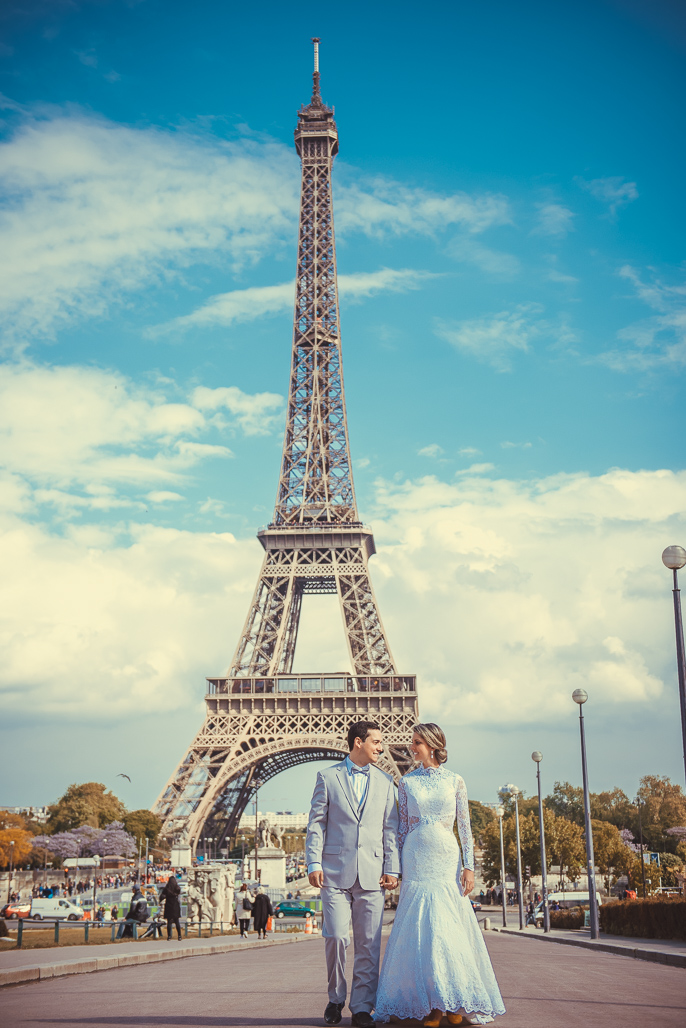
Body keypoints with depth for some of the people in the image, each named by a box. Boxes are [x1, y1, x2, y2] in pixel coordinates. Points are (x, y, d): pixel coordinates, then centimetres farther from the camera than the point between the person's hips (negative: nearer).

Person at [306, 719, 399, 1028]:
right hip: (336, 871, -2)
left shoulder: (384, 781, 13)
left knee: (368, 942, -1)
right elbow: (316, 824, 4)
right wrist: (314, 863, -5)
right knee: (335, 937, -5)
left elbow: (391, 828, 11)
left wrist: (392, 869, 2)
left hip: (372, 872, 2)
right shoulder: (328, 777, 7)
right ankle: (336, 997, 17)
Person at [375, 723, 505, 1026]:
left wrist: (469, 866, -4)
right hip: (416, 862, 1)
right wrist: (395, 868, 3)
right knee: (420, 930, -3)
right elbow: (402, 827, 8)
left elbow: (465, 827, 4)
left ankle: (455, 1002, 6)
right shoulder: (407, 783, 7)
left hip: (447, 862, -1)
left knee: (450, 930, -3)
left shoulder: (455, 781, 5)